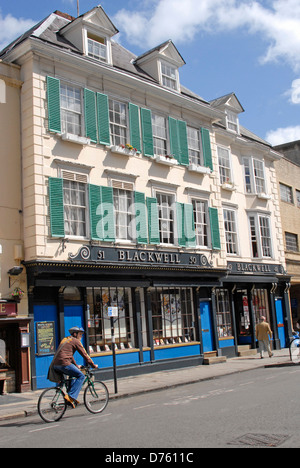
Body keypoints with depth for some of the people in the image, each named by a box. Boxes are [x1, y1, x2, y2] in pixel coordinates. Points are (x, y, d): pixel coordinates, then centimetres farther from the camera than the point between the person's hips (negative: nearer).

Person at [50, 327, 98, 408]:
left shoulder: (65, 339, 28)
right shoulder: (75, 341, 2)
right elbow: (84, 354, 2)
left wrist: (76, 365, 43)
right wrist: (93, 365, 9)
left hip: (55, 365, 9)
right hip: (64, 363, -9)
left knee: (73, 375, 26)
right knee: (81, 376, -5)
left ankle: (71, 398, 20)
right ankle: (71, 397, -16)